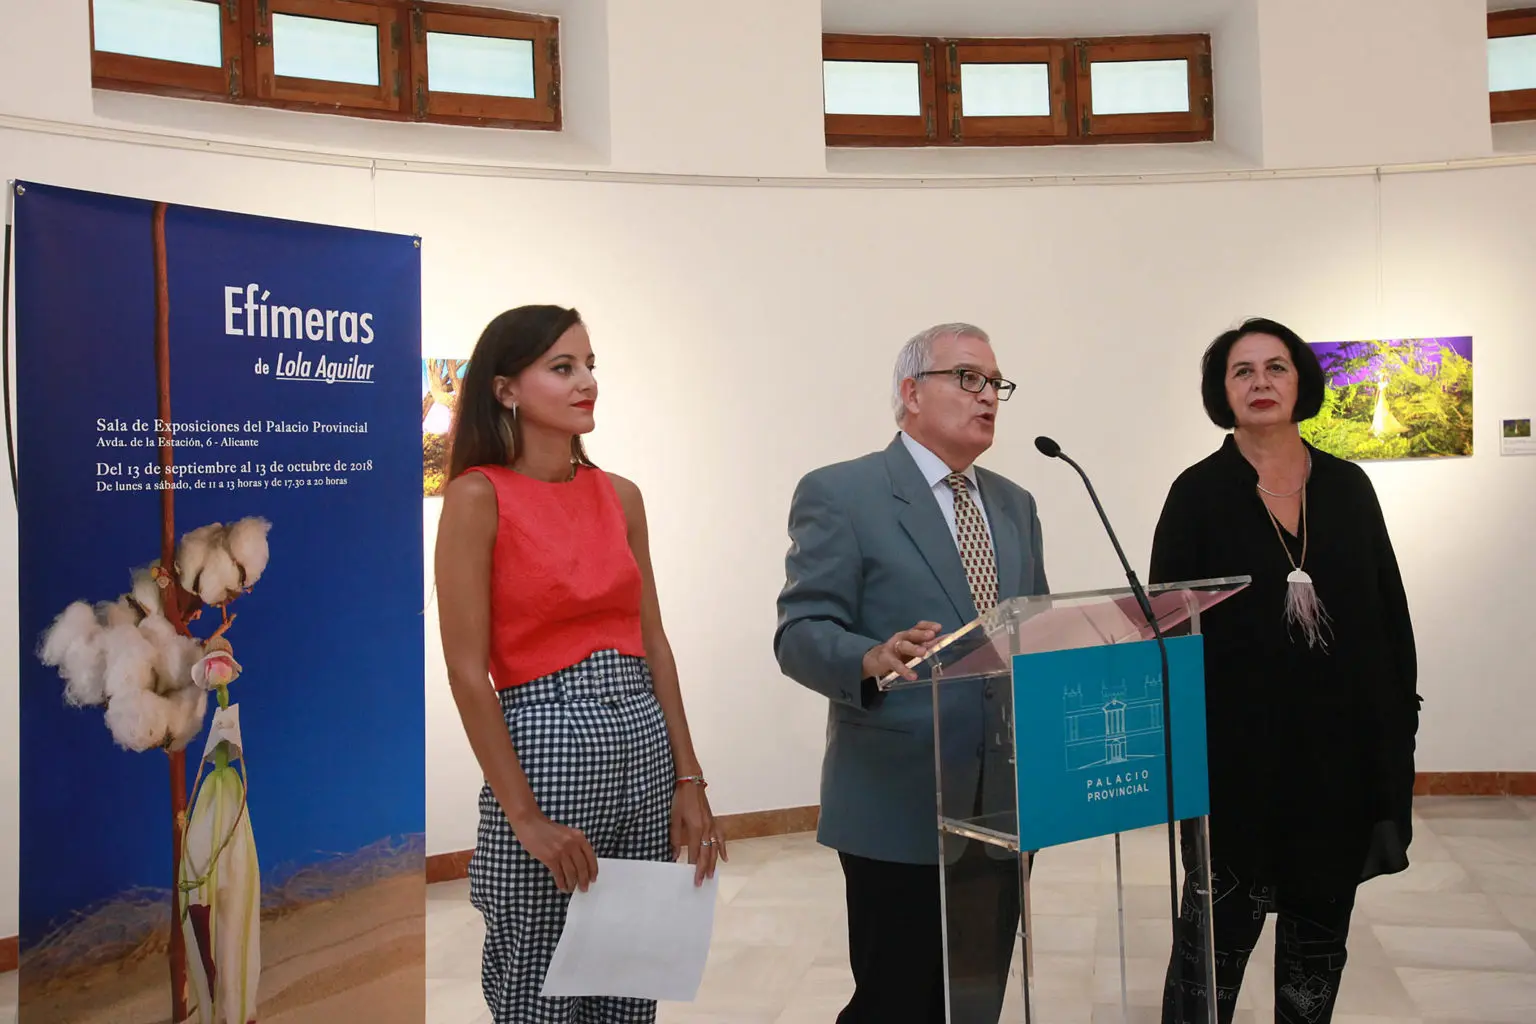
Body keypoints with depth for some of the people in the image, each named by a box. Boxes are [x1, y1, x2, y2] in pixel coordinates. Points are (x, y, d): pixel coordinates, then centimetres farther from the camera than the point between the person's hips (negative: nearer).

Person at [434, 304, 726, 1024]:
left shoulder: (620, 495, 7)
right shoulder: (478, 496, -9)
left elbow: (652, 641, 10)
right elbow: (467, 671, -12)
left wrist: (688, 780, 6)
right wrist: (525, 816, -13)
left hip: (644, 741, 5)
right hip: (543, 742, -5)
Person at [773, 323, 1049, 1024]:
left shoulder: (1014, 504, 15)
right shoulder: (840, 493, -6)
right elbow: (801, 632, -13)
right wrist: (874, 660, -33)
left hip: (1006, 799, 6)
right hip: (900, 805, -6)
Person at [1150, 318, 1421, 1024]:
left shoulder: (1347, 486, 6)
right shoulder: (1198, 493, -3)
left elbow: (1390, 615, 8)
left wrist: (1400, 722, 4)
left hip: (1342, 748, 4)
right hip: (1237, 755, -3)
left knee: (1319, 938, 15)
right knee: (1217, 930, 2)